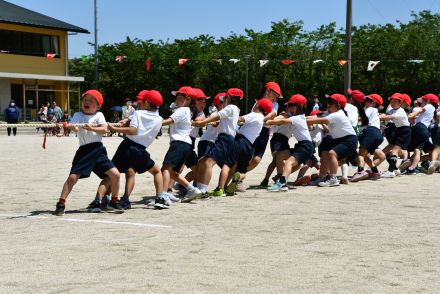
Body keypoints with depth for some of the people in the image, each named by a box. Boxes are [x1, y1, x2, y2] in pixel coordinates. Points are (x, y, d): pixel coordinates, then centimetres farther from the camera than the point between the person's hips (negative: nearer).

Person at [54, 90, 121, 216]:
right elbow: (74, 128, -11)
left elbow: (104, 129, -7)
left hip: (98, 150, 1)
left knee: (115, 174, -6)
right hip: (84, 151, -1)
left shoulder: (98, 115, 8)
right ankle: (61, 204, -1)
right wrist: (72, 127, -34)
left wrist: (92, 128, -22)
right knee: (73, 177, -10)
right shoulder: (78, 115, 8)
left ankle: (114, 201, 15)